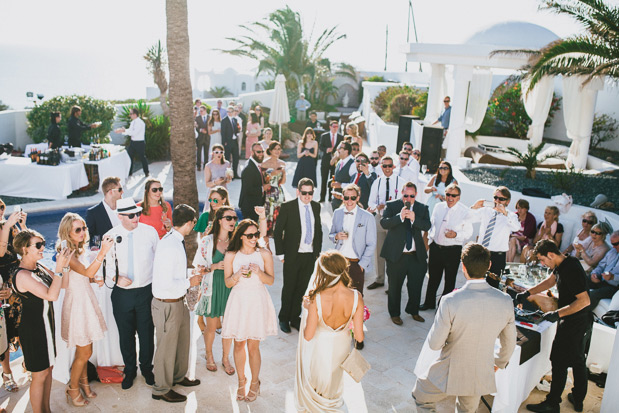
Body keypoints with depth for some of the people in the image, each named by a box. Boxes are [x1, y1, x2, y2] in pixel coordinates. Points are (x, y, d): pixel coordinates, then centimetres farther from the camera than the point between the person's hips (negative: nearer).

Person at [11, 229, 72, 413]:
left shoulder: (39, 267, 3)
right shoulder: (22, 275, -24)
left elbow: (59, 283, 6)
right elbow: (51, 295, -29)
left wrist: (65, 264, -8)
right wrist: (59, 268, -30)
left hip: (46, 323, 9)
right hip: (33, 328, -9)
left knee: (48, 368, 18)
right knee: (40, 374, 4)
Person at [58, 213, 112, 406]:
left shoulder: (80, 250, 7)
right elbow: (87, 271, -35)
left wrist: (95, 280, 1)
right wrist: (102, 252, -45)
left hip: (87, 299, 8)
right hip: (77, 301, -8)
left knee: (85, 350, 19)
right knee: (84, 352, 4)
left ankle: (83, 382, 36)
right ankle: (73, 389, 23)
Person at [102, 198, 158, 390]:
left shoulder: (149, 232, -6)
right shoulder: (110, 236, -6)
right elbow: (107, 263, 4)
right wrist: (115, 277, -16)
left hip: (147, 291, 0)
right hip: (122, 293, 0)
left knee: (147, 333, 12)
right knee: (126, 335, 13)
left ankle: (147, 368, 35)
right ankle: (129, 370, 36)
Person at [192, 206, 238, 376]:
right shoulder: (207, 241, -7)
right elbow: (198, 266, -3)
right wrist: (215, 266, -18)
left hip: (231, 287, 2)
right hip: (213, 287, -2)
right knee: (211, 326, 11)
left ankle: (226, 358, 32)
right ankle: (209, 355, 38)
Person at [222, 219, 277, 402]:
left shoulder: (264, 254, -3)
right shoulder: (231, 256, -1)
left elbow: (271, 280, 0)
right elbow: (228, 283, 1)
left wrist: (259, 272, -18)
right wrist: (238, 275, -18)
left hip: (257, 302, -1)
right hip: (238, 301, 1)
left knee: (253, 346, 4)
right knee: (239, 344, 10)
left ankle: (255, 383, 25)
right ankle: (241, 382, 30)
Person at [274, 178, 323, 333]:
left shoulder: (316, 206, 6)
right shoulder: (287, 207, -8)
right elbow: (277, 232, -5)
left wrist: (317, 251, 10)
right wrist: (281, 253, -7)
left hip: (310, 256, 4)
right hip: (293, 256, -4)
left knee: (302, 288, 13)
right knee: (289, 288, 8)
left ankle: (295, 318, 29)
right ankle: (284, 319, 27)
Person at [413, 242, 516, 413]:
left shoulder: (450, 301, -28)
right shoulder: (505, 301, -14)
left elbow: (434, 344, -18)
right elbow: (510, 342, 3)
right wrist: (500, 363, 22)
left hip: (449, 375, -4)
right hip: (481, 376, 4)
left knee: (420, 396, 25)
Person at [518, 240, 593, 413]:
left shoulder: (571, 269, -27)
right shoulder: (562, 264, 4)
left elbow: (584, 300, -29)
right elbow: (550, 281, 19)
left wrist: (558, 314, -25)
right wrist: (527, 293, 12)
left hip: (573, 324, -10)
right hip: (582, 322, 10)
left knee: (559, 362, 1)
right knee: (578, 361, 20)